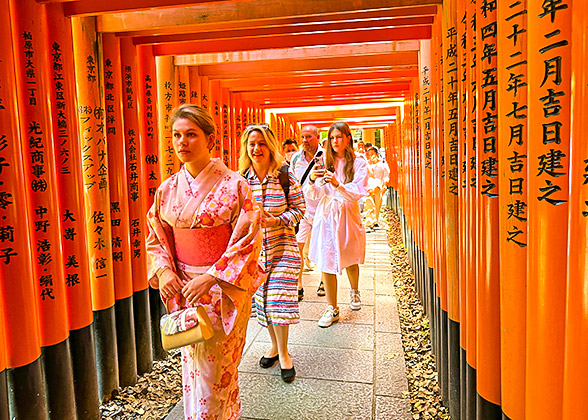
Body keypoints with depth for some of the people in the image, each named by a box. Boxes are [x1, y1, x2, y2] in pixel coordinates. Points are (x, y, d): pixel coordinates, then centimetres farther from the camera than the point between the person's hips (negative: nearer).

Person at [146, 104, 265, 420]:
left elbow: (247, 241, -14)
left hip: (224, 289, -4)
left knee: (215, 369, 7)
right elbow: (156, 238, 11)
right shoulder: (168, 189, 3)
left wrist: (212, 278, -20)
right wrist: (163, 270, -7)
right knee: (192, 365, 18)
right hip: (183, 288, 5)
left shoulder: (233, 185, -12)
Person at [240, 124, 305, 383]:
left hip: (281, 246, -3)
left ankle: (283, 352, 18)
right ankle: (274, 345, 34)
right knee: (261, 299, 12)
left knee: (279, 299, -4)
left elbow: (299, 208, -4)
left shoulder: (285, 176, -8)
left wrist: (275, 220, -19)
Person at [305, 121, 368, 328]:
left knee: (350, 259, 13)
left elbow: (357, 193, -13)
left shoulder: (359, 163, -1)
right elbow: (313, 195, -2)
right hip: (326, 216, 1)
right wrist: (312, 181, -23)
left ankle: (354, 292, 44)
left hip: (347, 215, -1)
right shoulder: (325, 162, 3)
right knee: (326, 262, -1)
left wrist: (338, 185, -30)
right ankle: (332, 308, 14)